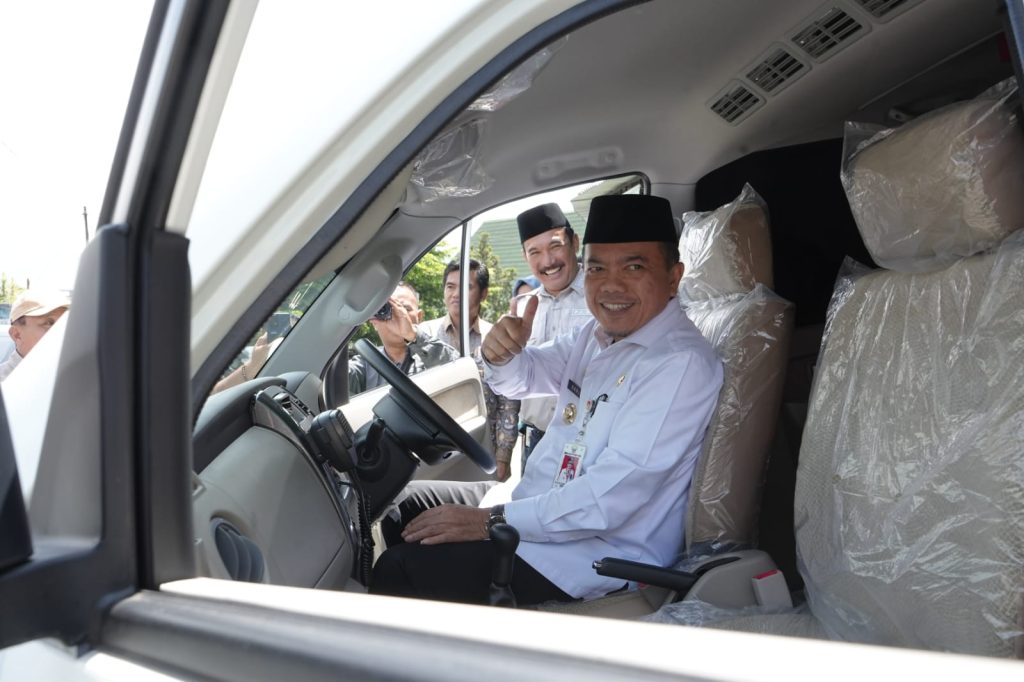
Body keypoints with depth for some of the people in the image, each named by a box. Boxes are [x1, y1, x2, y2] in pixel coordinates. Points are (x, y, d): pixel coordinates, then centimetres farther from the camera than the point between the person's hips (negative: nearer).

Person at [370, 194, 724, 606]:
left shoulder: (682, 364, -23)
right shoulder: (600, 333, 4)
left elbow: (611, 497, -28)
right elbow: (523, 378, 14)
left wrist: (493, 522, -22)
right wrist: (502, 353, -11)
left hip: (601, 550, -9)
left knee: (398, 571, -17)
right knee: (405, 506, 15)